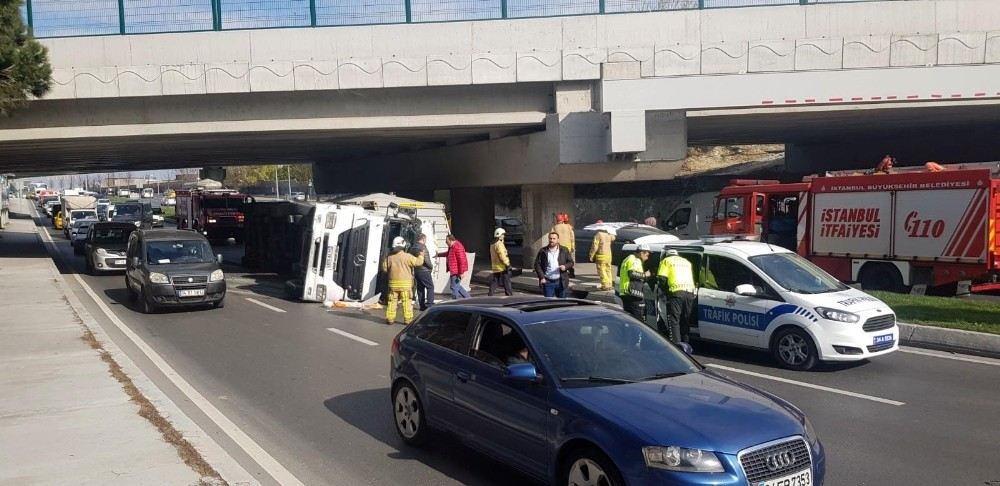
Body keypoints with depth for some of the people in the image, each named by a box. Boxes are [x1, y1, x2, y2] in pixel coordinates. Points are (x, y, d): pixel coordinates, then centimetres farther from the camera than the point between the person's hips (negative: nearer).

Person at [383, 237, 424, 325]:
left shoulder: (390, 257, 2)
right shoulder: (407, 256, -10)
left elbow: (384, 268, 9)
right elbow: (418, 262, -7)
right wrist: (421, 256, 11)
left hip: (393, 282, 3)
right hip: (405, 283, -3)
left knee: (392, 301, 9)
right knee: (407, 301, 2)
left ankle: (390, 318, 9)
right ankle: (408, 319, 2)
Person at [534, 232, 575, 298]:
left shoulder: (564, 250, 5)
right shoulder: (543, 251, 2)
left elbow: (570, 262, 8)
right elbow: (537, 264, 2)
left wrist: (565, 266, -14)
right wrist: (541, 277, -8)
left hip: (561, 282, 1)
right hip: (548, 282, -1)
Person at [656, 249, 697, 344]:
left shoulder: (666, 261, 13)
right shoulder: (687, 262, 30)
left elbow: (661, 279, 0)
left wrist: (663, 291, 14)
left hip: (676, 293, -5)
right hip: (689, 293, 5)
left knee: (674, 321, -6)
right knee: (685, 322, 13)